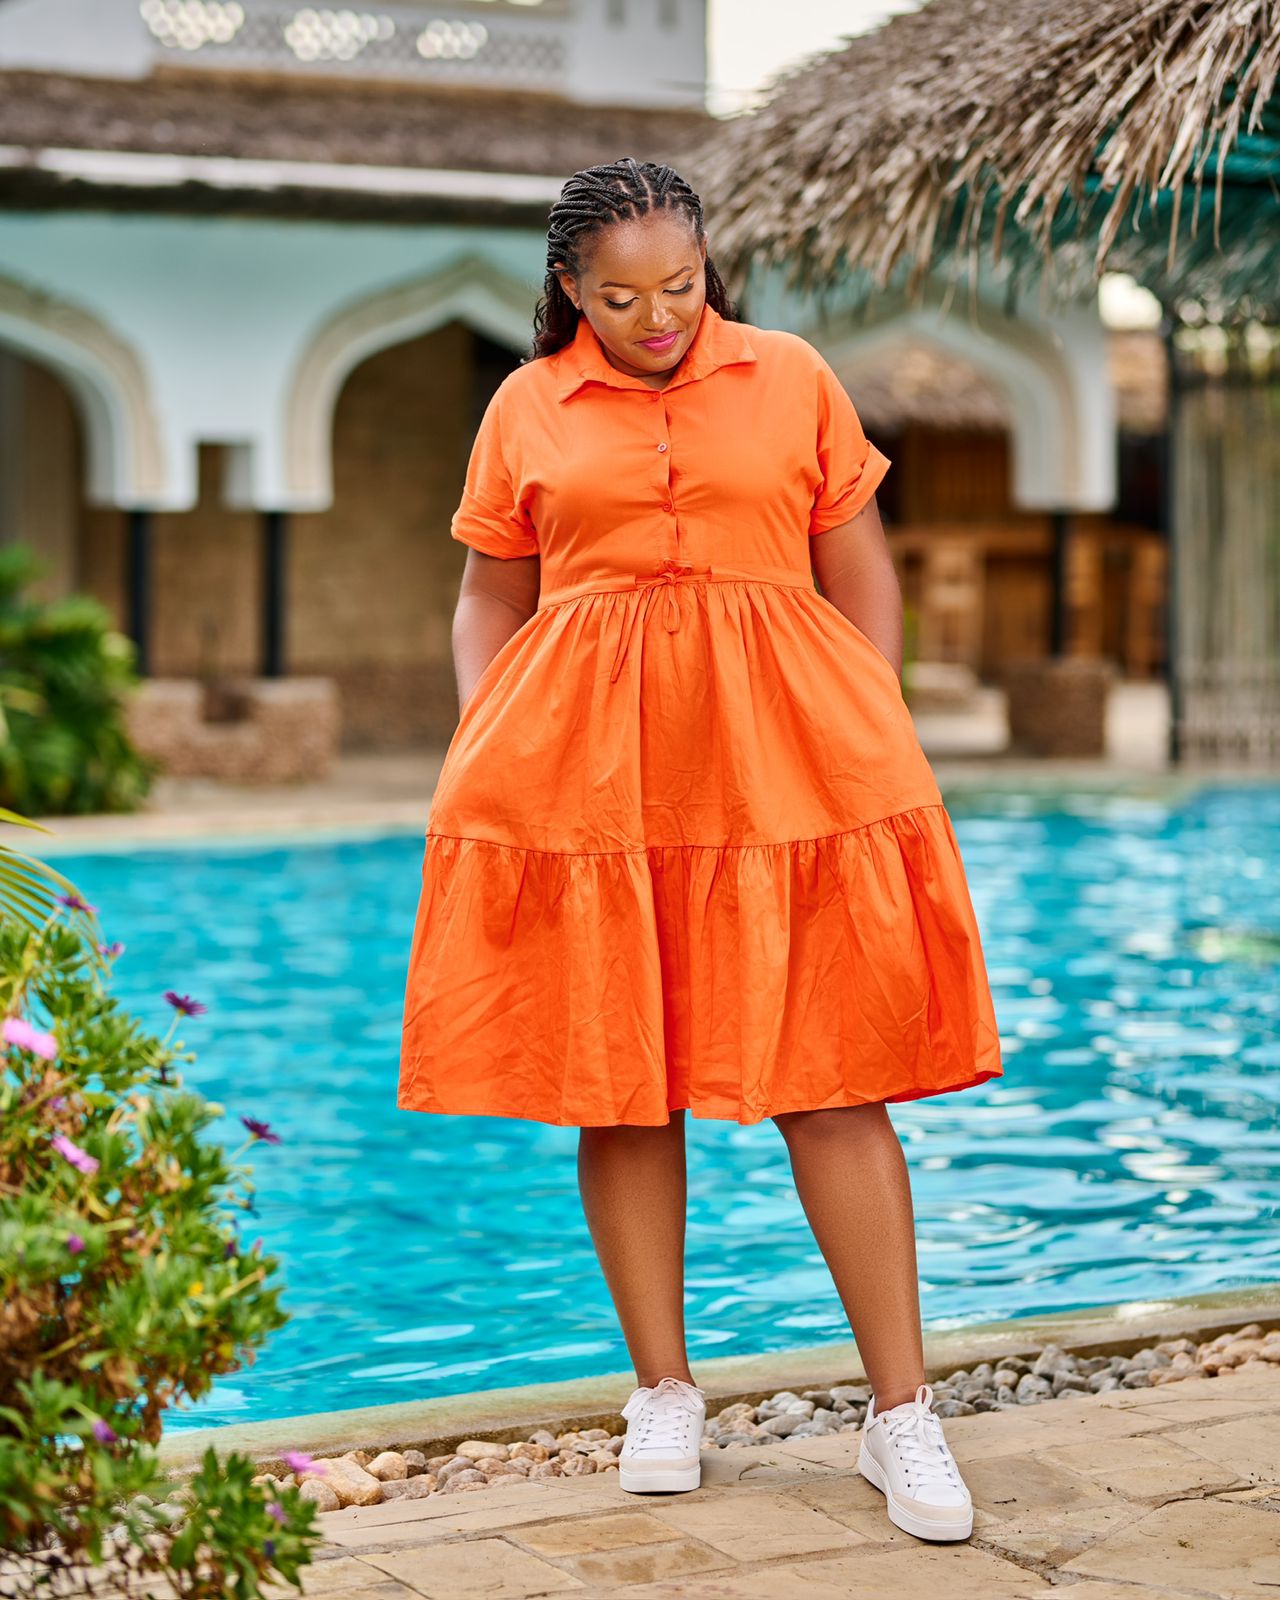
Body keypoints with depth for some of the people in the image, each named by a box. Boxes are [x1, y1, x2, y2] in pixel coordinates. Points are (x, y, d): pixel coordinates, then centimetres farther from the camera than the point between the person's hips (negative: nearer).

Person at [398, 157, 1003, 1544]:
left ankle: (901, 1412, 4)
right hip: (583, 771, 1)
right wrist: (476, 753, 3)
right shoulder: (525, 411, 9)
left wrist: (877, 742, 3)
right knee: (615, 1078, 4)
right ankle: (663, 1391, 19)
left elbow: (862, 577, 11)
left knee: (828, 1079, -3)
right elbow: (488, 602, 15)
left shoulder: (793, 379, 8)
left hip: (777, 756, -1)